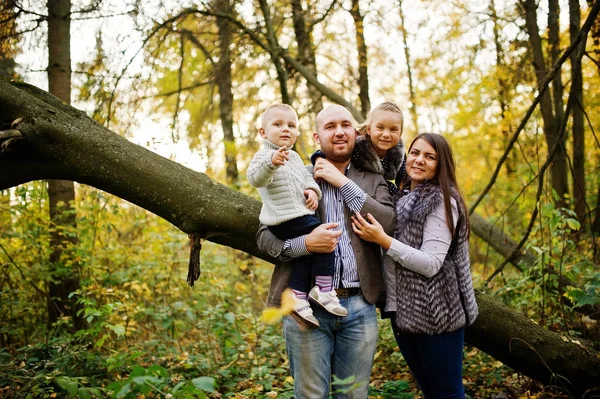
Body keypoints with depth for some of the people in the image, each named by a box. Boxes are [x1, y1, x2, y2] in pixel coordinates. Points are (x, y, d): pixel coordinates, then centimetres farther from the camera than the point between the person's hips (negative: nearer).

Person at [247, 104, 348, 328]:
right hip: (286, 218, -10)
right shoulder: (265, 155, -8)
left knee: (306, 254, 6)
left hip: (301, 215, 10)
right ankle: (324, 290, -10)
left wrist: (312, 190, 6)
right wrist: (271, 162, -46)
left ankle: (298, 298, 10)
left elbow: (306, 177, 30)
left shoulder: (294, 156, 21)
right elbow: (254, 178, -26)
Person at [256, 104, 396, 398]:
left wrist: (344, 183, -9)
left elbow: (390, 226, -8)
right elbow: (263, 236, 0)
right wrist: (305, 243, -19)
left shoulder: (372, 181, 10)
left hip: (359, 307, 2)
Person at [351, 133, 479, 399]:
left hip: (435, 313, -7)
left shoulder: (442, 201, -10)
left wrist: (382, 239, -21)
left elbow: (431, 264, -18)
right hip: (402, 310, 7)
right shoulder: (400, 198, 12)